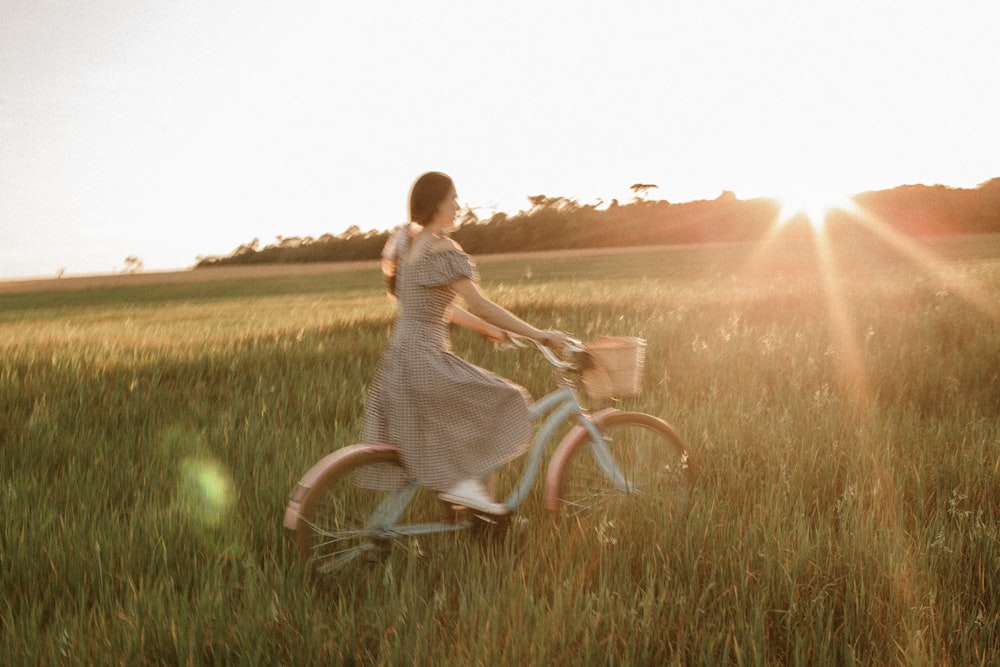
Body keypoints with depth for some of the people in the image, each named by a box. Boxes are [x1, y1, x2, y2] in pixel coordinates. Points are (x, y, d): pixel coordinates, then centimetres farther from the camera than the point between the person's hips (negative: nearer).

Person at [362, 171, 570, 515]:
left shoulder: (405, 241, 15)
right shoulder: (442, 250, -15)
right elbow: (481, 305, -19)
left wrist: (484, 327, 25)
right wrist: (539, 334, -14)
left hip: (399, 355, 10)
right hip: (425, 361, -10)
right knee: (504, 402, -1)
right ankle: (463, 484, -2)